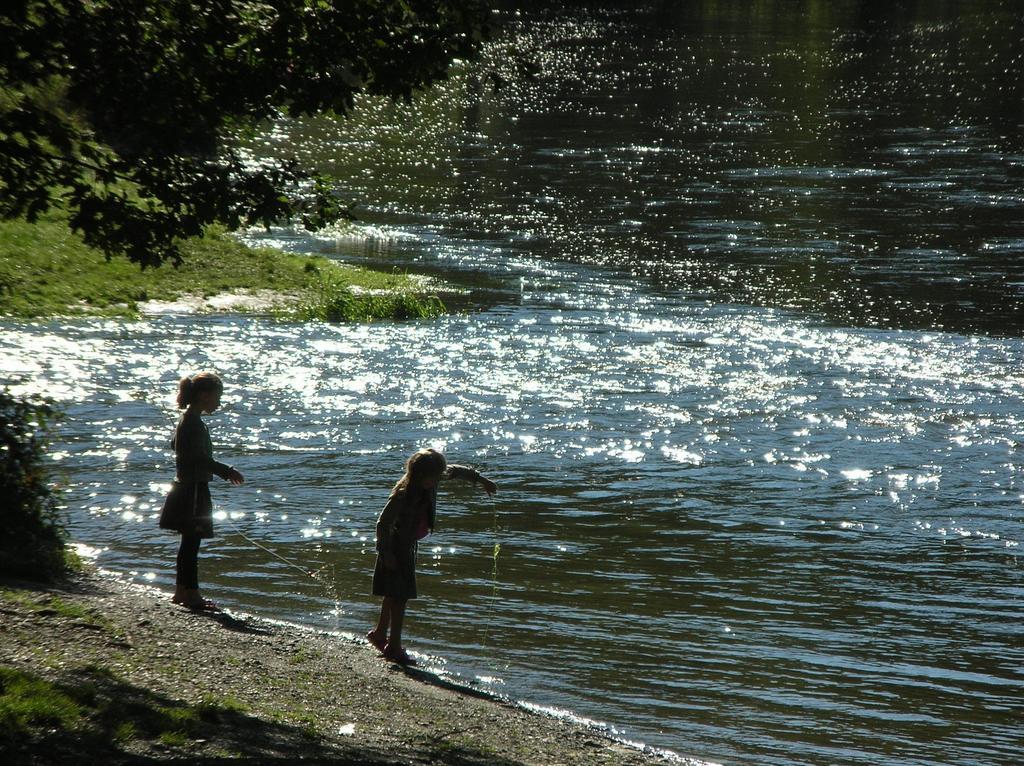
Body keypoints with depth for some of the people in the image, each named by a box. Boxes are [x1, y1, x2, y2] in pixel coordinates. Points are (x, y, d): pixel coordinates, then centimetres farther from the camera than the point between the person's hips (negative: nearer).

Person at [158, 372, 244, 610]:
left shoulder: (187, 420, 13)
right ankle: (190, 593, -1)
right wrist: (226, 471, -22)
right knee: (191, 542, -5)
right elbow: (199, 458, -25)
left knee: (189, 543, 15)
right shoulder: (194, 423, -18)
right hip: (193, 491, -10)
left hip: (184, 489, 10)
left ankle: (181, 591, 21)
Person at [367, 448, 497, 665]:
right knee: (400, 595, -7)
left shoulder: (428, 484, -5)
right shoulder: (403, 494, -28)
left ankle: (380, 633, 36)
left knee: (394, 593, 21)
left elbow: (454, 471, 14)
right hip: (396, 547, -9)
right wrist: (386, 554, -22)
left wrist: (481, 480, 23)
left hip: (408, 545, 9)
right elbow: (383, 523, -24)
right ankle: (394, 647, -2)